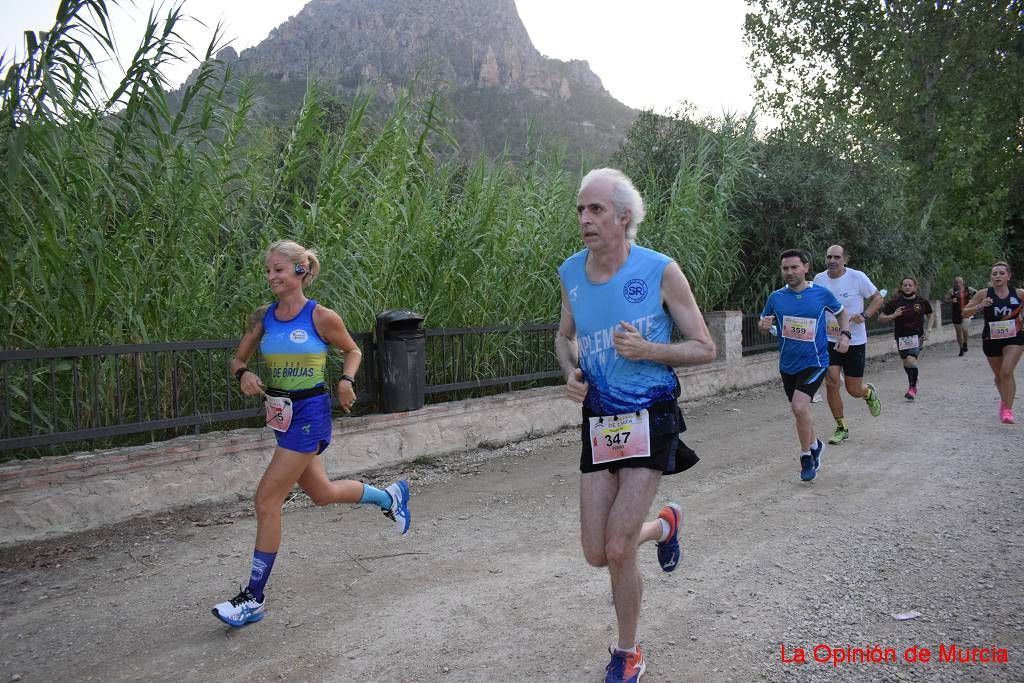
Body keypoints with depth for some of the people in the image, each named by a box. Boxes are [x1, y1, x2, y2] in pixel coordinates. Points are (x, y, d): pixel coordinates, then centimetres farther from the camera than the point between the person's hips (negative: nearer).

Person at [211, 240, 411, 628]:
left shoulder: (321, 317, -10)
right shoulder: (263, 317, 4)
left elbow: (353, 351, 4)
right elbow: (237, 359, 11)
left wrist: (347, 380, -14)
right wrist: (244, 373, -12)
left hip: (309, 413, -7)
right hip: (281, 412, 7)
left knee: (266, 500, -8)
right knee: (322, 494, 20)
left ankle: (254, 598, 5)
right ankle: (390, 496, 47)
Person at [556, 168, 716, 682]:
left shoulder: (660, 271, -12)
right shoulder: (571, 272, 1)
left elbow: (705, 349, -5)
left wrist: (647, 350, -22)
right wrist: (571, 371, -4)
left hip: (650, 421, -4)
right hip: (599, 422, 5)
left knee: (618, 551, -8)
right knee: (596, 554, 6)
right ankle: (664, 525, 40)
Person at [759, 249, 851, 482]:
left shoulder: (822, 294, -6)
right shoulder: (776, 297, -2)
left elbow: (841, 313, 12)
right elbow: (763, 322, 11)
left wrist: (845, 334, -4)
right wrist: (763, 324, -13)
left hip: (814, 362, -4)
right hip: (787, 364, 4)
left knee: (799, 407, -21)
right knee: (800, 409, 17)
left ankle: (806, 455, 0)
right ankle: (814, 445, 45)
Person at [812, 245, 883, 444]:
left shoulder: (857, 277, -11)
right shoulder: (819, 279, -1)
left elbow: (877, 298, -1)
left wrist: (864, 315, -17)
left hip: (854, 340, -2)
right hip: (829, 340, 2)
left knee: (854, 390, 3)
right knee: (831, 383, -10)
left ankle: (869, 392, 43)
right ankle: (841, 428, 8)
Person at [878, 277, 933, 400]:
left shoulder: (922, 301, 0)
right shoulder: (894, 302, -5)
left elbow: (929, 316, 18)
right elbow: (880, 318, -3)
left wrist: (928, 329, 4)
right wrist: (893, 316, -19)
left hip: (917, 336, -2)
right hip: (901, 337, 2)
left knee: (911, 360, -21)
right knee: (906, 362, 14)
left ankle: (912, 388, -8)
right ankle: (913, 383, 40)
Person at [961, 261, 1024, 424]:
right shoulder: (984, 294, -6)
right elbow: (965, 312, -1)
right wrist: (979, 306, -18)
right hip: (991, 339, 1)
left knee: (1007, 372, -18)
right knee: (998, 375, 16)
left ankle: (1007, 409, -7)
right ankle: (1004, 401, 43)